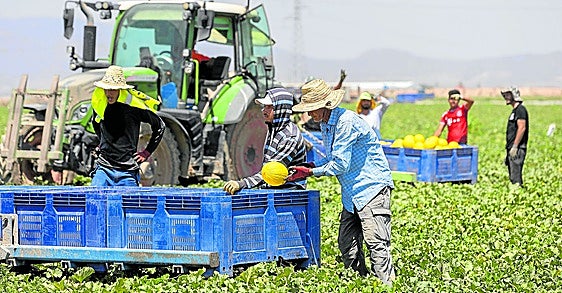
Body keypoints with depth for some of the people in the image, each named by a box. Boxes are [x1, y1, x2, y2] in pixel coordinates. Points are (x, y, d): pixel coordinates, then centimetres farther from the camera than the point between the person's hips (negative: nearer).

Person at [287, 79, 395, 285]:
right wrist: (311, 165, 4)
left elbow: (340, 165, -19)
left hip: (372, 187, -10)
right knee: (347, 243, 7)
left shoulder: (346, 121, -19)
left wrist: (310, 172, -11)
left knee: (376, 242, -15)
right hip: (352, 192, 10)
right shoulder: (325, 124, 11)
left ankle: (386, 285, -16)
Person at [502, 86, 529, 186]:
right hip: (512, 149, 11)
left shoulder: (520, 109, -11)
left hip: (517, 149, -11)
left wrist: (514, 147, -22)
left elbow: (522, 128, -19)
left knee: (516, 177, -13)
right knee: (512, 177, 11)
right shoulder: (514, 111, 20)